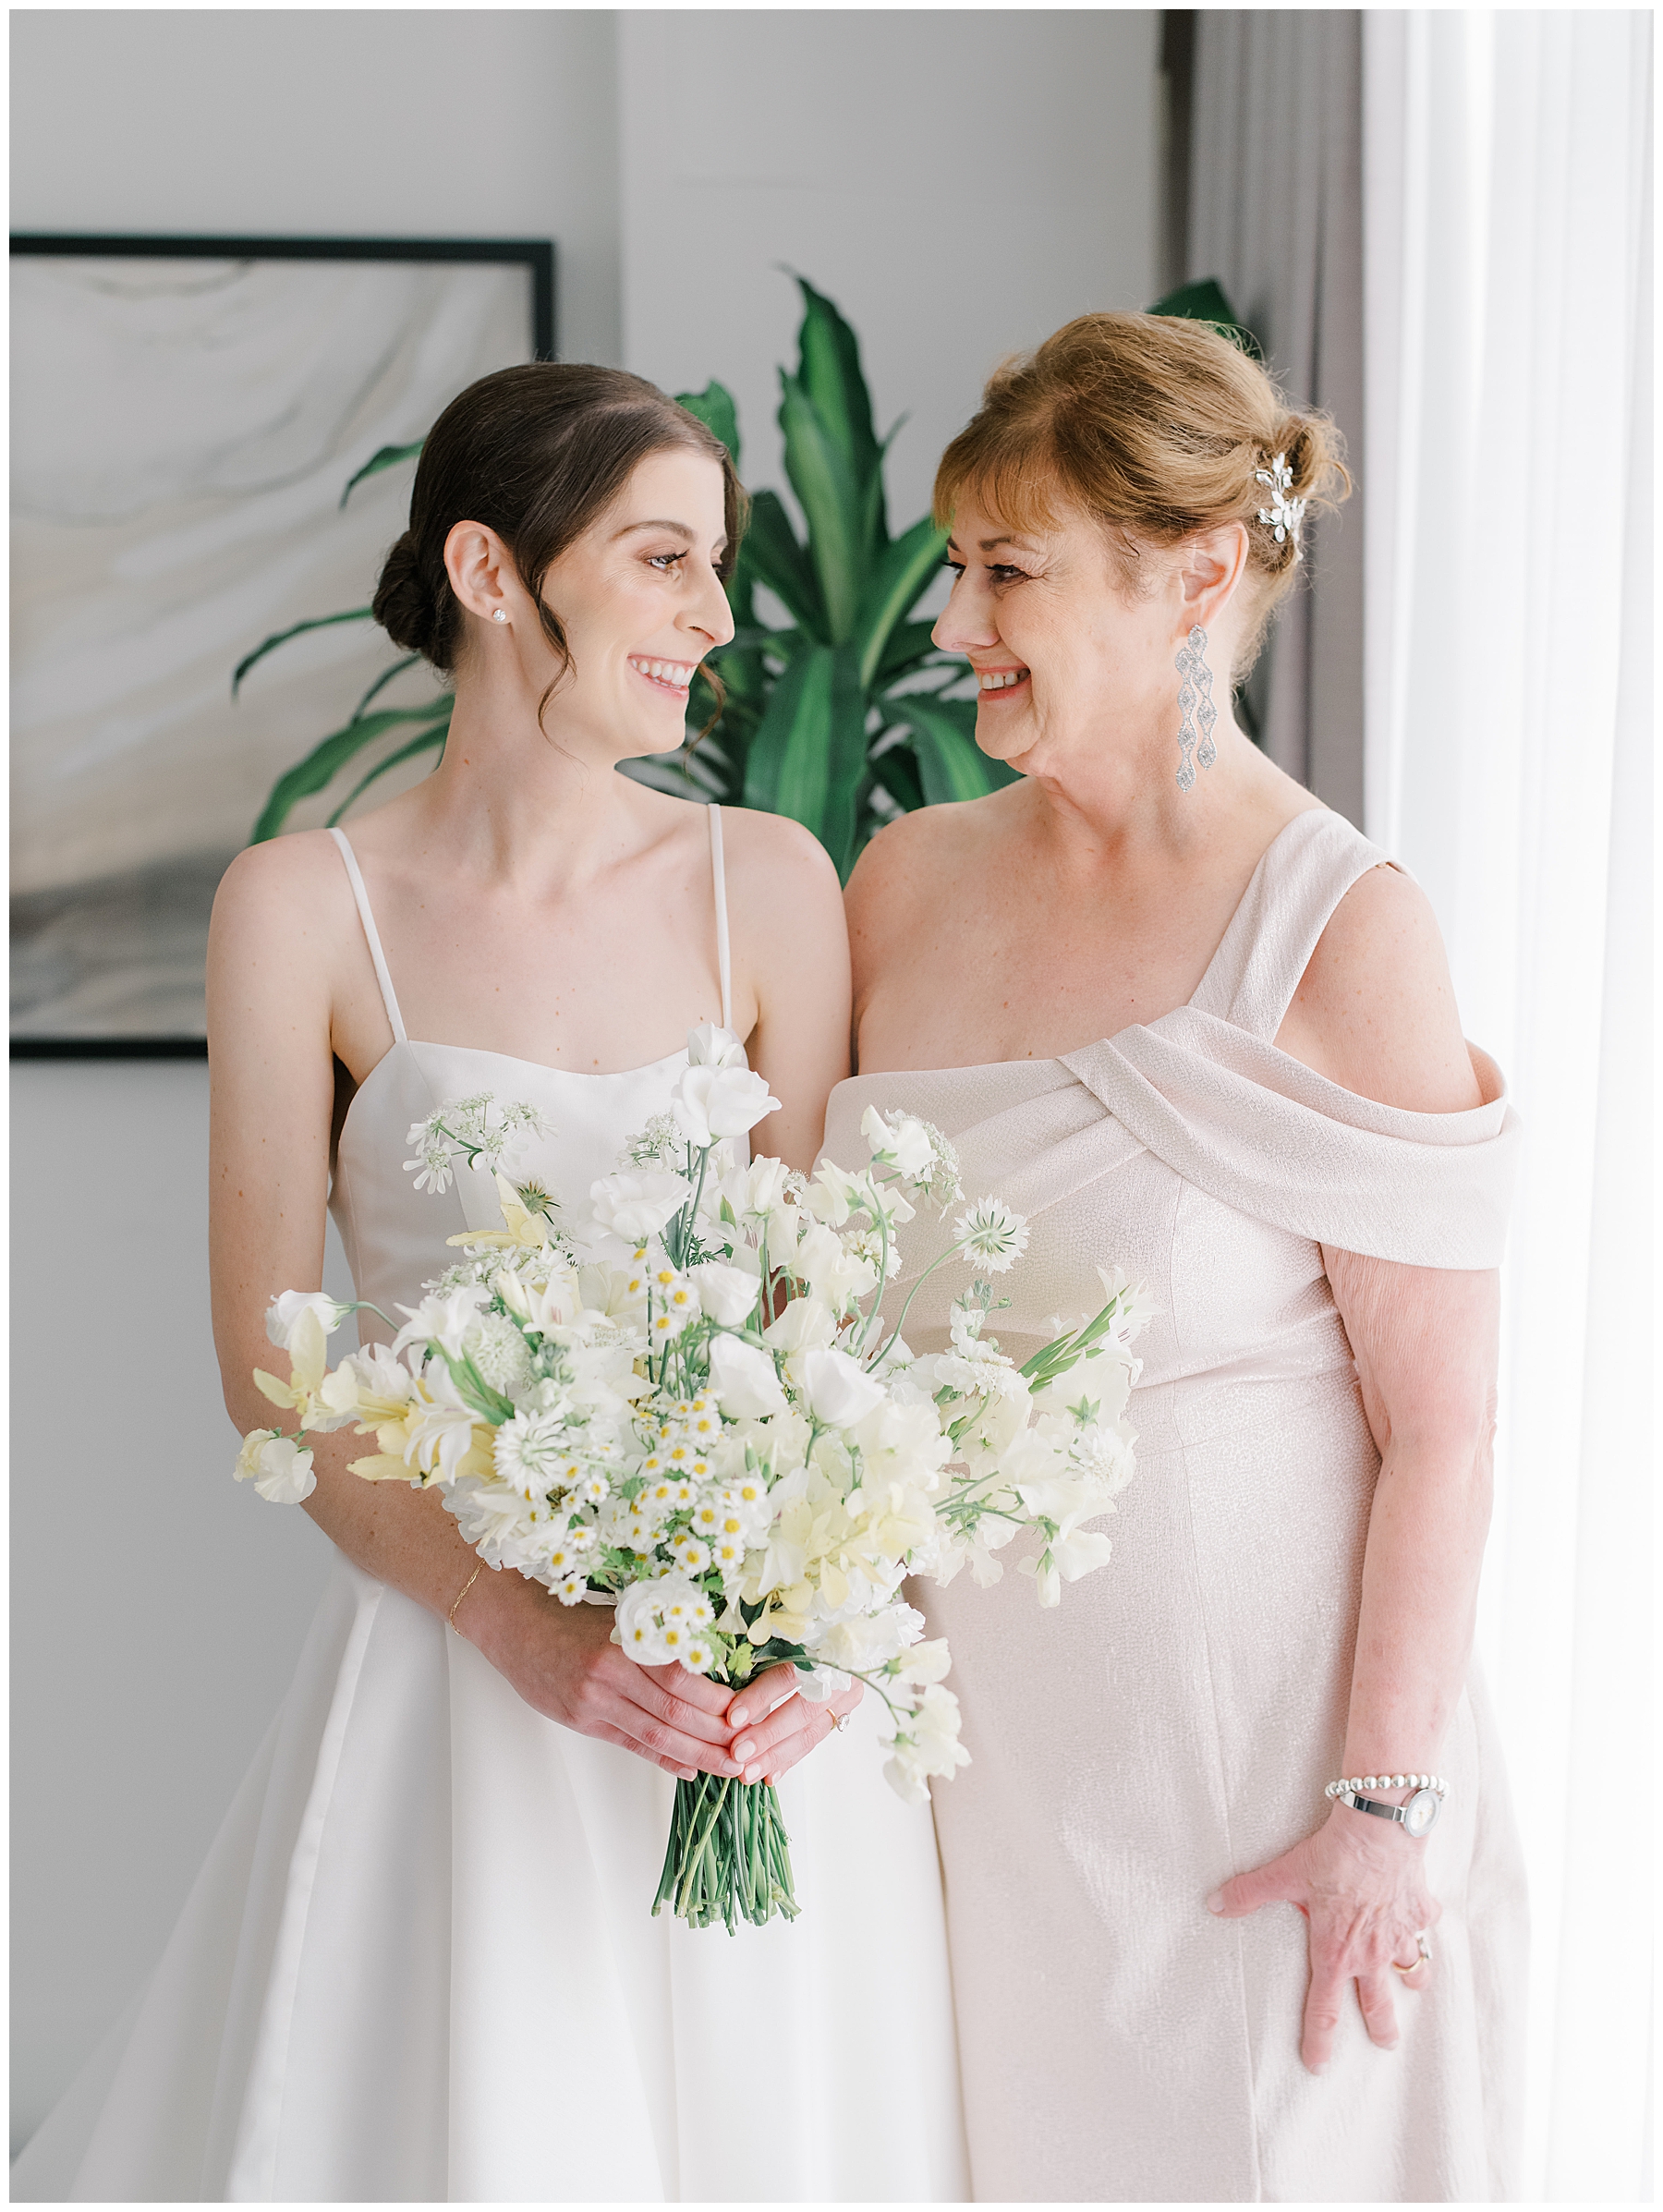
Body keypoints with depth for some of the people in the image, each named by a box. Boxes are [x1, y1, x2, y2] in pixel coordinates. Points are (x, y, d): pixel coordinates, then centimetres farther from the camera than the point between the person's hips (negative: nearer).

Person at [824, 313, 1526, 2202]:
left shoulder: (1341, 933, -15)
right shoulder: (908, 881, 1)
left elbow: (1438, 1423, -14)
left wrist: (1382, 1804, -14)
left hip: (1250, 1726, -4)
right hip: (958, 1706, 5)